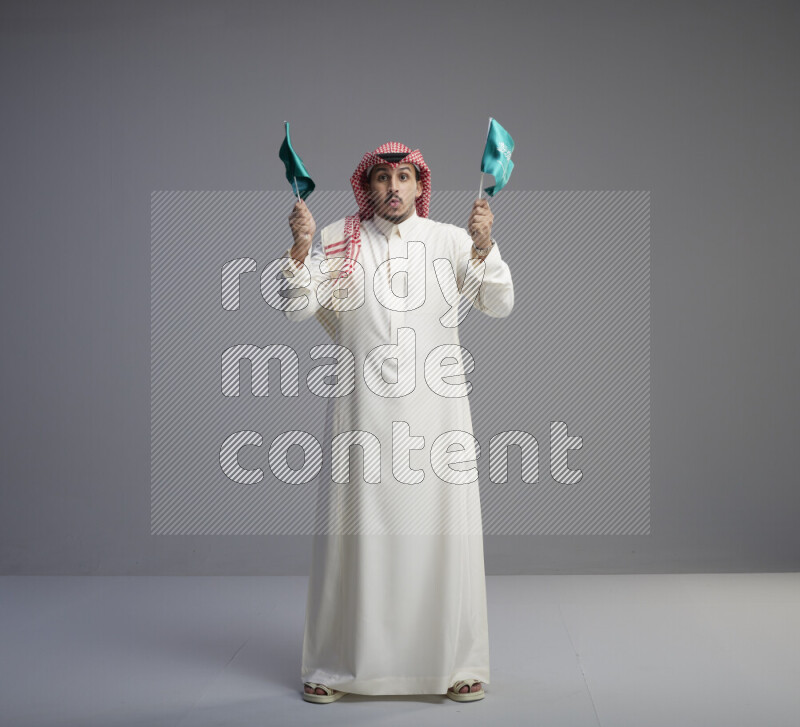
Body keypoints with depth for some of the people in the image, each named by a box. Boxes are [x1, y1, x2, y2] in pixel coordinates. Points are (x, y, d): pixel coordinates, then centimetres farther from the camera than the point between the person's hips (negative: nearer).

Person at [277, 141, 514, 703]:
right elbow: (298, 307, 1)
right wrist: (301, 246, -12)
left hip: (435, 409, 0)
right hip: (362, 412, 0)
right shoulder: (337, 240, 8)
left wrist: (484, 245, -14)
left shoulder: (449, 240, 8)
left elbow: (500, 305, 0)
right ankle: (336, 666, 14)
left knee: (442, 530, 1)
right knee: (354, 530, 2)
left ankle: (456, 663, 14)